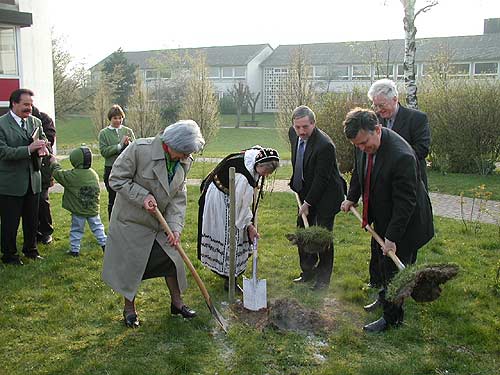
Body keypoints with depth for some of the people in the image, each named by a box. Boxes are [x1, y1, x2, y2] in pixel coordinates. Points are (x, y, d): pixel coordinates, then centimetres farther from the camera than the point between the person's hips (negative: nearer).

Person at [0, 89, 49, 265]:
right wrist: (29, 149, -28)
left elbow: (44, 142, 16)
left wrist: (42, 147, -9)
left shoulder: (35, 122, 7)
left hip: (33, 180, 5)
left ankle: (31, 249, 34)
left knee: (32, 219, 17)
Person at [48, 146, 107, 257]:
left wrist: (54, 163, 11)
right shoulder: (94, 174, -1)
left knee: (76, 230, 9)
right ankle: (104, 244, 14)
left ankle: (74, 249, 15)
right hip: (93, 209, 3)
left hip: (78, 210, -3)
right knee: (97, 227, 15)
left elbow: (58, 174, -5)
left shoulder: (73, 175, -17)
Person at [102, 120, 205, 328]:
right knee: (131, 264, 6)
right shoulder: (139, 149, -25)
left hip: (160, 223, 5)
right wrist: (143, 196, -28)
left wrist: (175, 227, -14)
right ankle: (129, 308, 28)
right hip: (131, 221, -5)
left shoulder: (183, 162, -6)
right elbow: (117, 179, -18)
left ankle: (176, 302, 32)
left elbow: (178, 197, -3)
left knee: (172, 260, 11)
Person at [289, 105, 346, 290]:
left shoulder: (325, 145, -28)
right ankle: (308, 271, 30)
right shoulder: (293, 133, -4)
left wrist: (308, 203, -18)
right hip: (306, 191, 8)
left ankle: (323, 279, 13)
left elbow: (321, 179, -23)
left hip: (326, 194, -8)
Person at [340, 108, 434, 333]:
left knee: (394, 267, 3)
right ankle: (386, 297, 47)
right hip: (381, 217, 8)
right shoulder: (364, 146, -11)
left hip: (404, 221, -8)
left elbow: (405, 202, -30)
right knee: (382, 262, 24)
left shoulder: (401, 156, -36)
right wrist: (352, 197, 13)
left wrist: (392, 237, -26)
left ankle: (392, 317, 21)